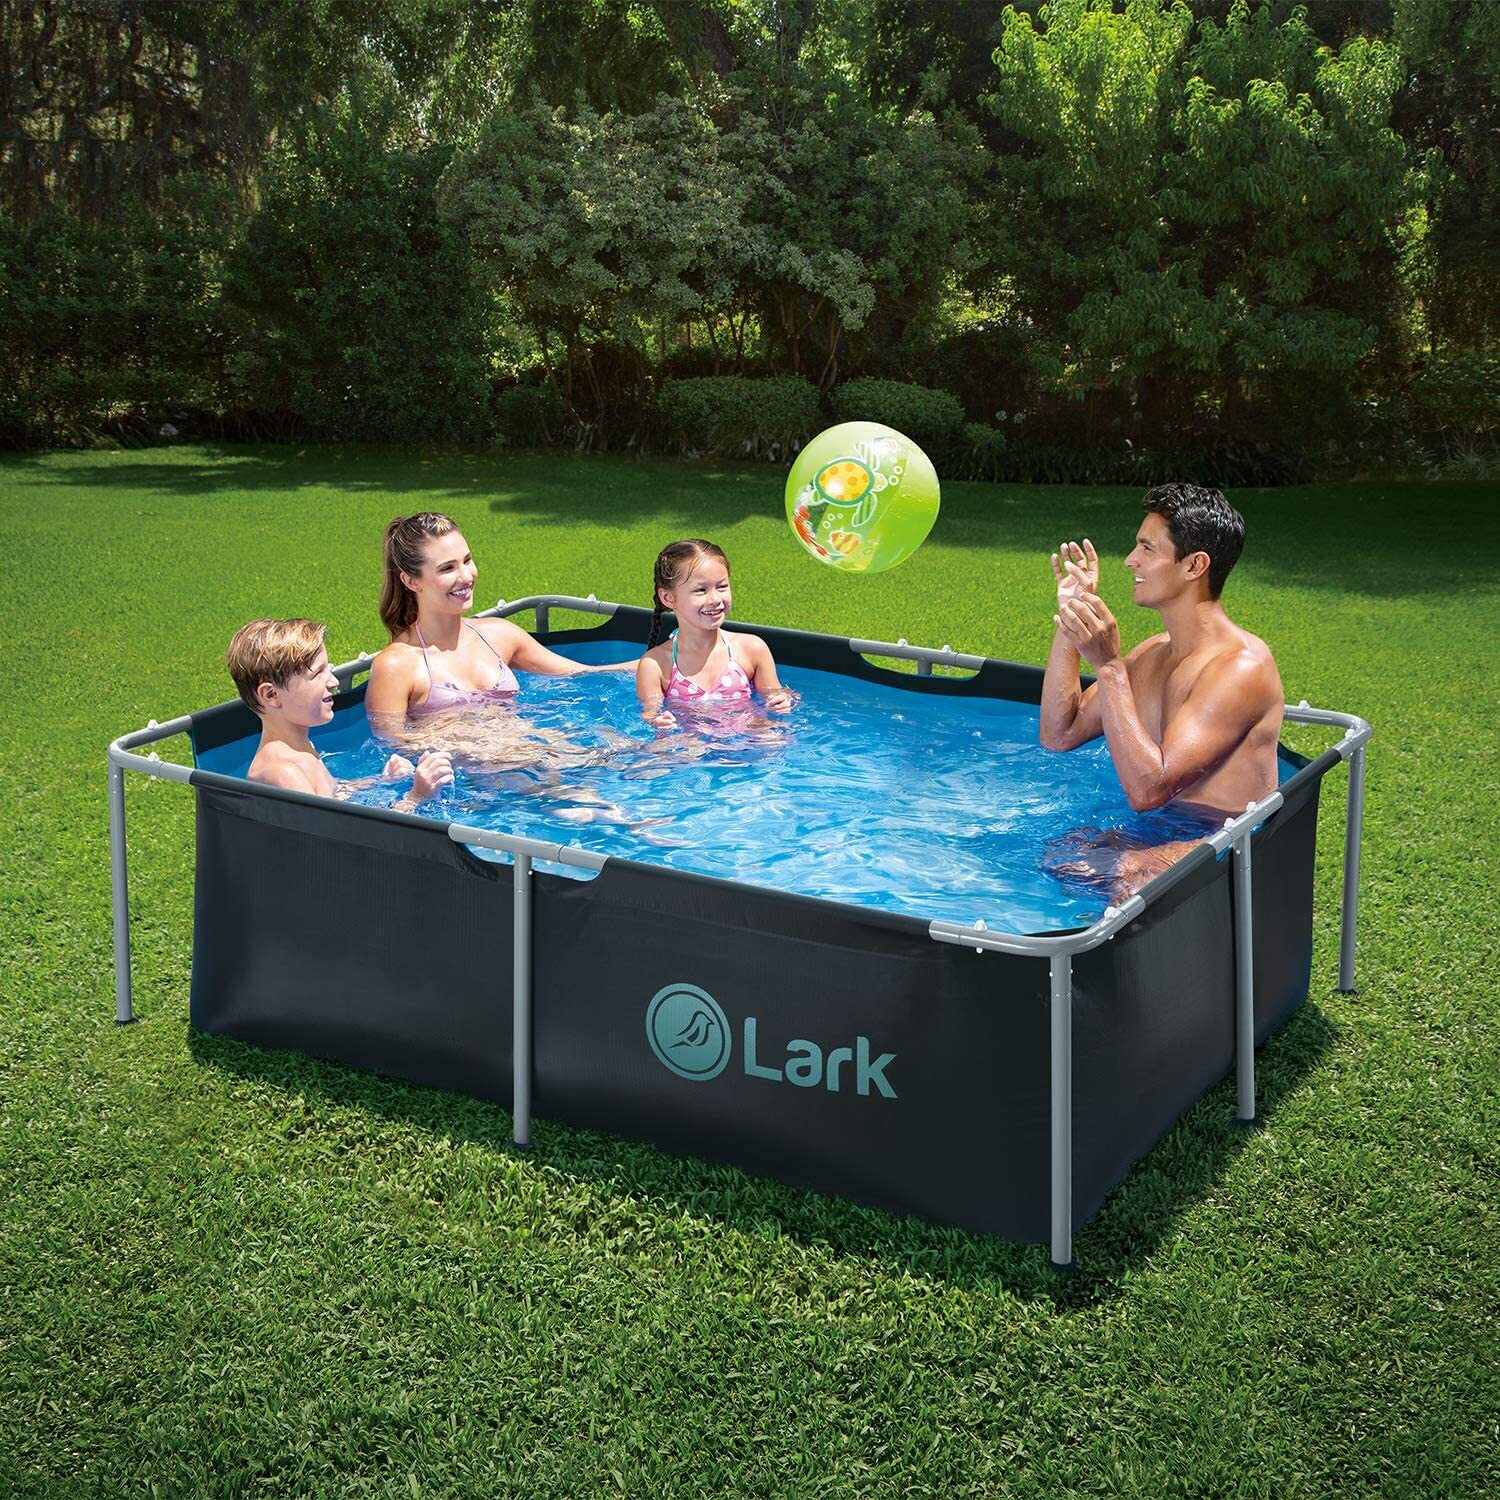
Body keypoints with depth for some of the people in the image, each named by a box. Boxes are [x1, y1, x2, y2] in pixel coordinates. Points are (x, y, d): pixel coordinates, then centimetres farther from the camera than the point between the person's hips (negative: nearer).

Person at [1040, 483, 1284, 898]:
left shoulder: (1241, 667, -18)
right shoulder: (1153, 654, 11)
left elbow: (1147, 789, -25)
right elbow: (1059, 734, 13)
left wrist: (1109, 665, -27)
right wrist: (1069, 624, 7)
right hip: (1159, 833, 9)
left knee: (1129, 873, -37)